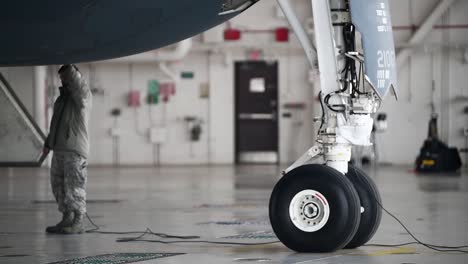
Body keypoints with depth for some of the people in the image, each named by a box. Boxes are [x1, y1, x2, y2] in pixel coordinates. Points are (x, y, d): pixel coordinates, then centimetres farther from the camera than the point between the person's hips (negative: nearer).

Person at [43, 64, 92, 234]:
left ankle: (77, 224, -4)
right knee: (58, 186, 11)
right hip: (59, 150, 8)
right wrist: (48, 143, 23)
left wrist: (70, 67, -20)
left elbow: (79, 86, -27)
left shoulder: (83, 96, -4)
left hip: (75, 151, -8)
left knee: (75, 188, -8)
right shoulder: (62, 98, 20)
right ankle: (67, 220, 19)